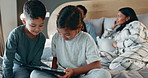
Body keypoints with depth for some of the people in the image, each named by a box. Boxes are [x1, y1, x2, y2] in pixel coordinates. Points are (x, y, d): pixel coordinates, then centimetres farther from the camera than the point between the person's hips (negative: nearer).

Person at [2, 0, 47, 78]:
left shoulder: (42, 38, -12)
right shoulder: (15, 34, -25)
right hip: (17, 64, -4)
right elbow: (7, 61, -20)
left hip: (32, 65, 4)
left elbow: (35, 61, -9)